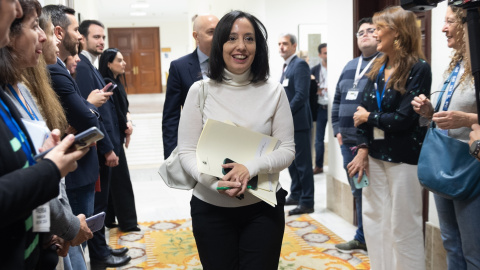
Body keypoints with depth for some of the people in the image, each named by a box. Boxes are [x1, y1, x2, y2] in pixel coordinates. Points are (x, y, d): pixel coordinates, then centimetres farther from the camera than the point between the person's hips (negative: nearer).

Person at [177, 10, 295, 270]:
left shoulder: (273, 91, -2)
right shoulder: (200, 91, -3)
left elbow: (287, 149, -2)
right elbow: (187, 151, -4)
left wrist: (252, 167, -21)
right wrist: (215, 181, -22)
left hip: (263, 207, 0)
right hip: (211, 208, 0)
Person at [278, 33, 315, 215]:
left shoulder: (300, 65, -12)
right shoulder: (286, 67, 17)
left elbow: (301, 95, -21)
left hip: (298, 122, -10)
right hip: (288, 123, 10)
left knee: (303, 163, -4)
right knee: (292, 161, 17)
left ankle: (307, 202, 4)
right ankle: (296, 195, 29)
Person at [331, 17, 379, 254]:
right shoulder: (350, 66, 17)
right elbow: (337, 100, 20)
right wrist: (337, 129, 11)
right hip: (348, 143, 8)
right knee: (358, 193, 17)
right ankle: (362, 239, 30)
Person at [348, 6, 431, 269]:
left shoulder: (419, 69, -11)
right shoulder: (378, 68, 9)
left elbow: (403, 119, -18)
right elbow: (363, 110, 4)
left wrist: (368, 117, -5)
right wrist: (363, 148, -5)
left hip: (403, 158, -7)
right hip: (375, 156, 7)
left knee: (403, 228, 3)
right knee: (374, 220, 13)